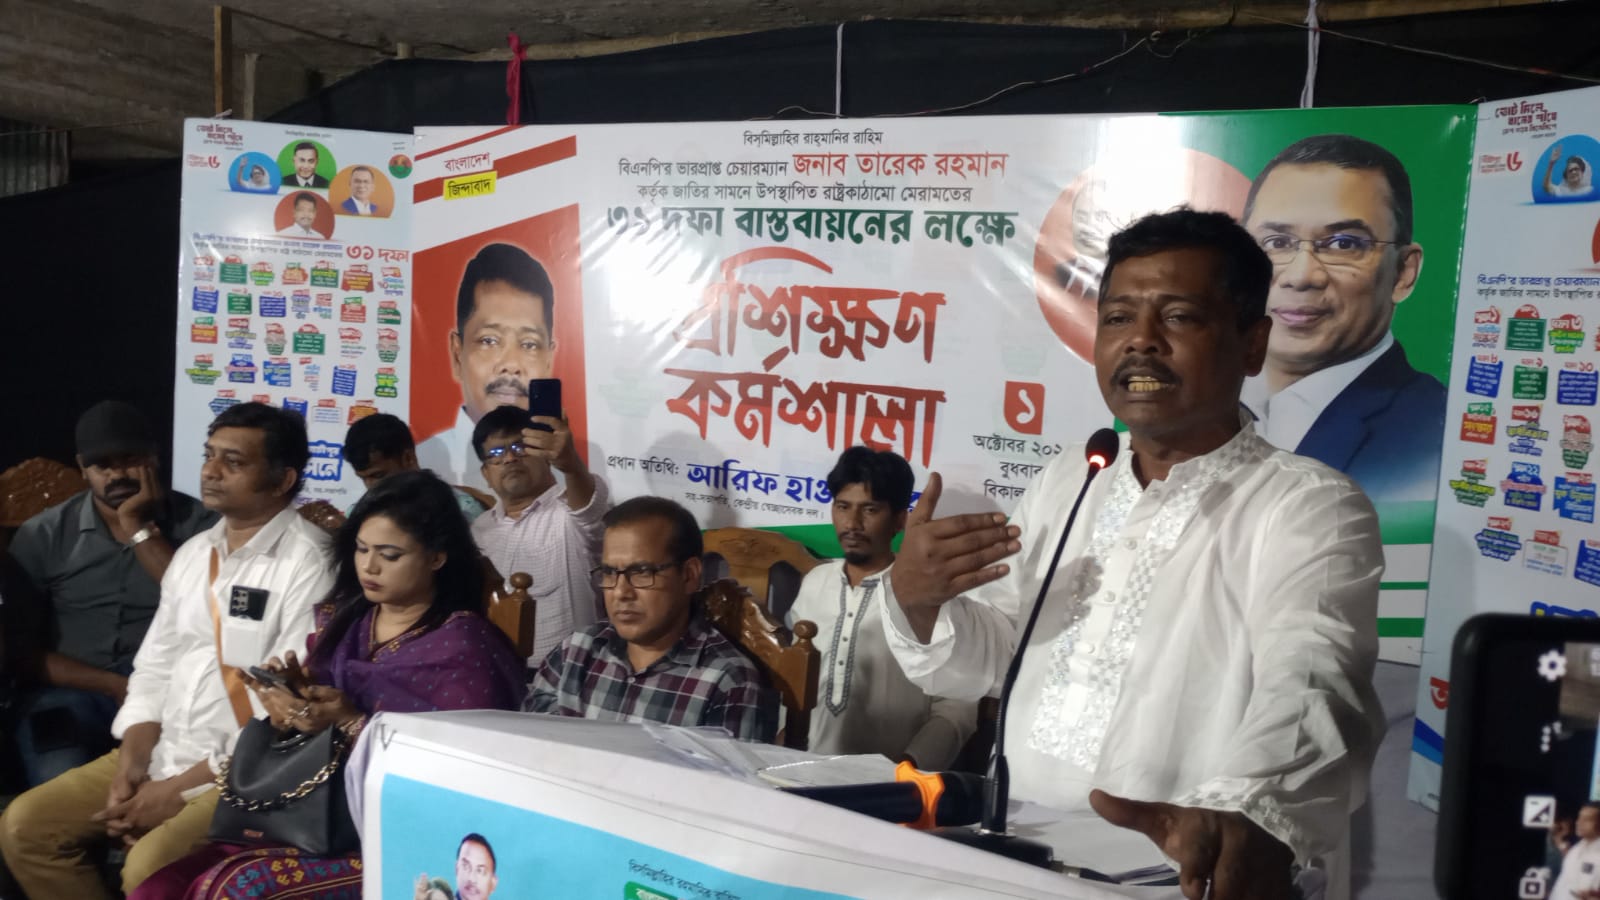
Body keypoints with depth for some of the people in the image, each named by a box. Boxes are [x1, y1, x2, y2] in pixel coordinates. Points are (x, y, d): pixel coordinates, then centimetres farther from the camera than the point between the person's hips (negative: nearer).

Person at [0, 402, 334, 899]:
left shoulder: (309, 563, -15)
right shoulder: (193, 552, 12)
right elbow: (154, 667, 13)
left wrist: (181, 787, -16)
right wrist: (131, 761, -4)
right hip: (159, 753, 8)